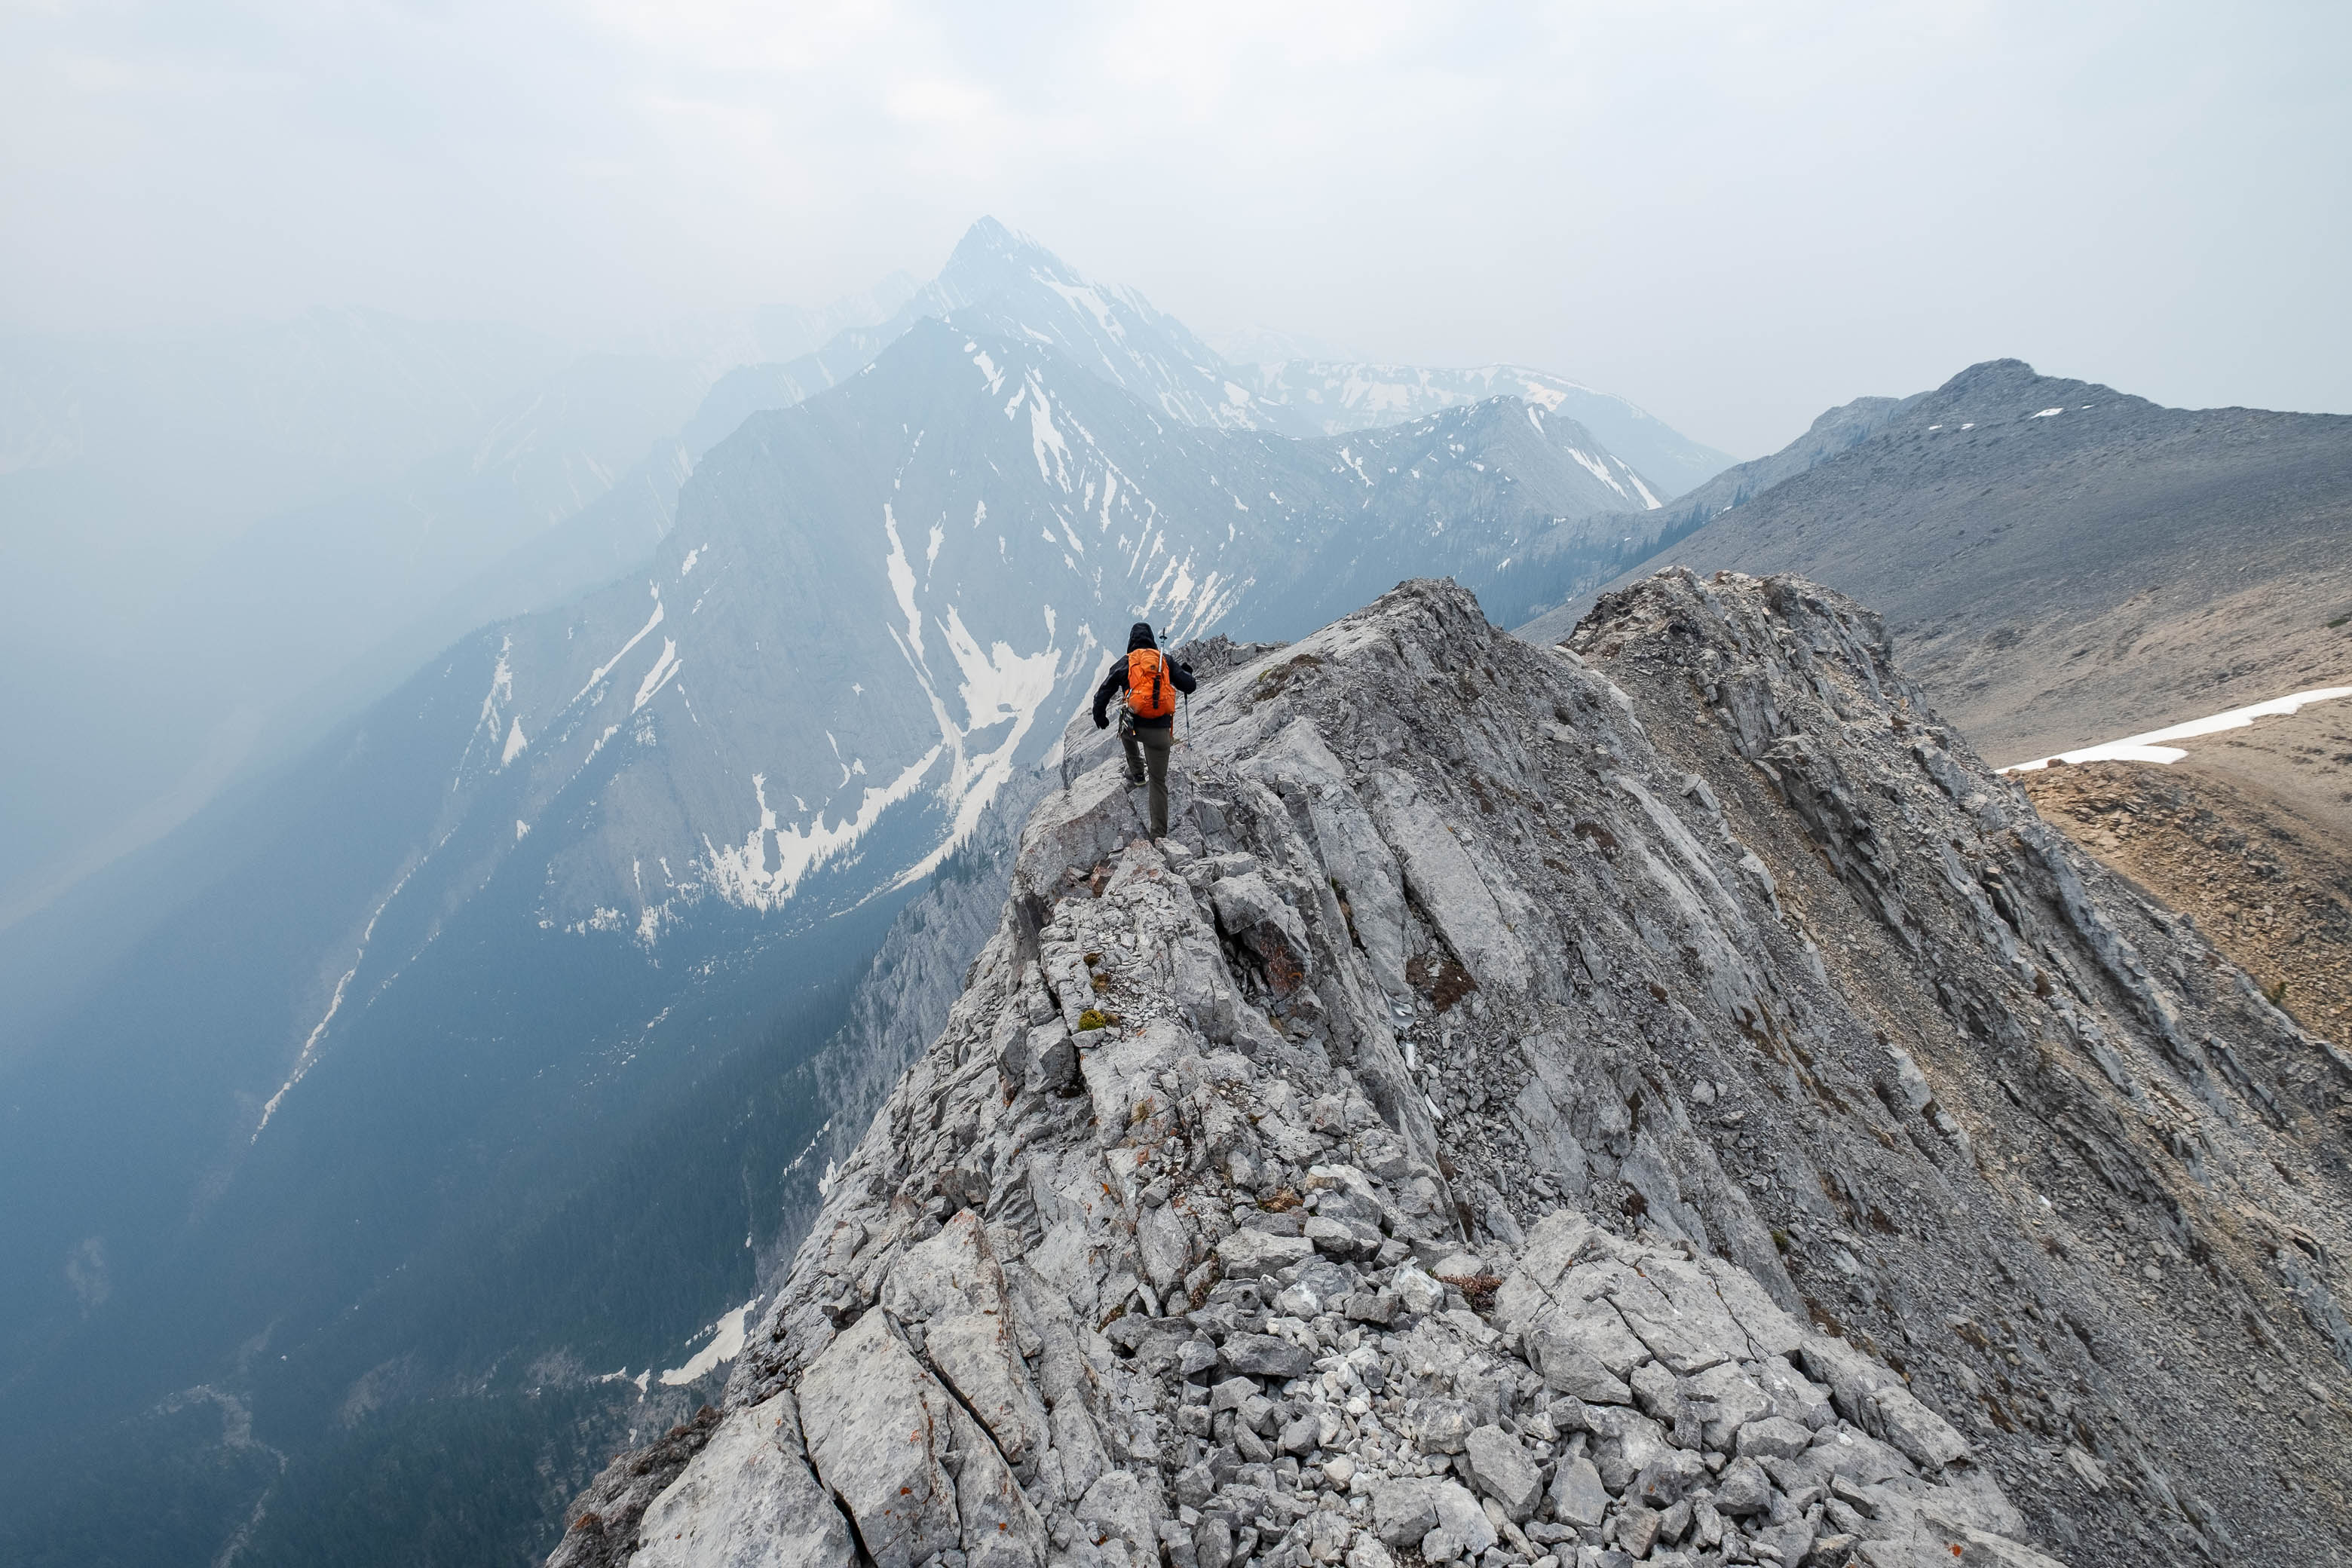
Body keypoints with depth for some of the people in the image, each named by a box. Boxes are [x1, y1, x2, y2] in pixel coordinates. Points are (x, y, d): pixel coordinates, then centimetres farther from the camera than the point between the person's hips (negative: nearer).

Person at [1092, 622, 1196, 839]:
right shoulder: (1166, 661, 8)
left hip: (1134, 726, 0)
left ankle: (1137, 774, 34)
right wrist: (1186, 672, 30)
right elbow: (1188, 685, 7)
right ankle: (1159, 835, 4)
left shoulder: (1124, 663, 6)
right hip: (1161, 731, 1)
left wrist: (1099, 717, 24)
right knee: (1159, 782, 9)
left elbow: (1102, 695, 6)